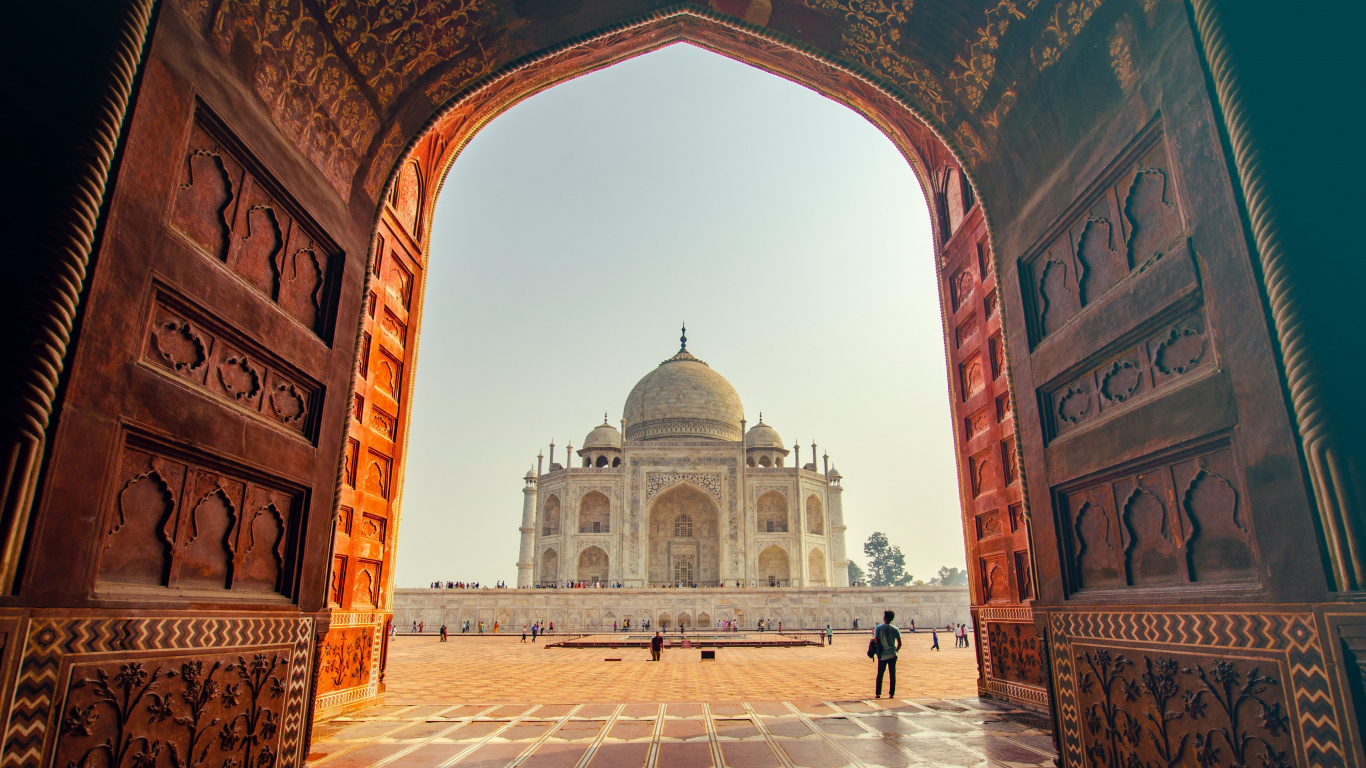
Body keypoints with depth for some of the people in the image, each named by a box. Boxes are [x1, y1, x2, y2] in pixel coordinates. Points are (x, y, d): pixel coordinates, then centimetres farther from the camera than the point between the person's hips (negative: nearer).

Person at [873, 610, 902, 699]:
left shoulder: (879, 627, -7)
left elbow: (876, 641, -11)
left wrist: (878, 652, 5)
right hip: (892, 655, 1)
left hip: (882, 655, -1)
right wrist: (896, 650, 13)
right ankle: (891, 693, 8)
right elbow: (899, 643, -2)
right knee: (892, 674, 8)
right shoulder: (895, 629, -2)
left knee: (880, 675, 9)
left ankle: (878, 693, 11)